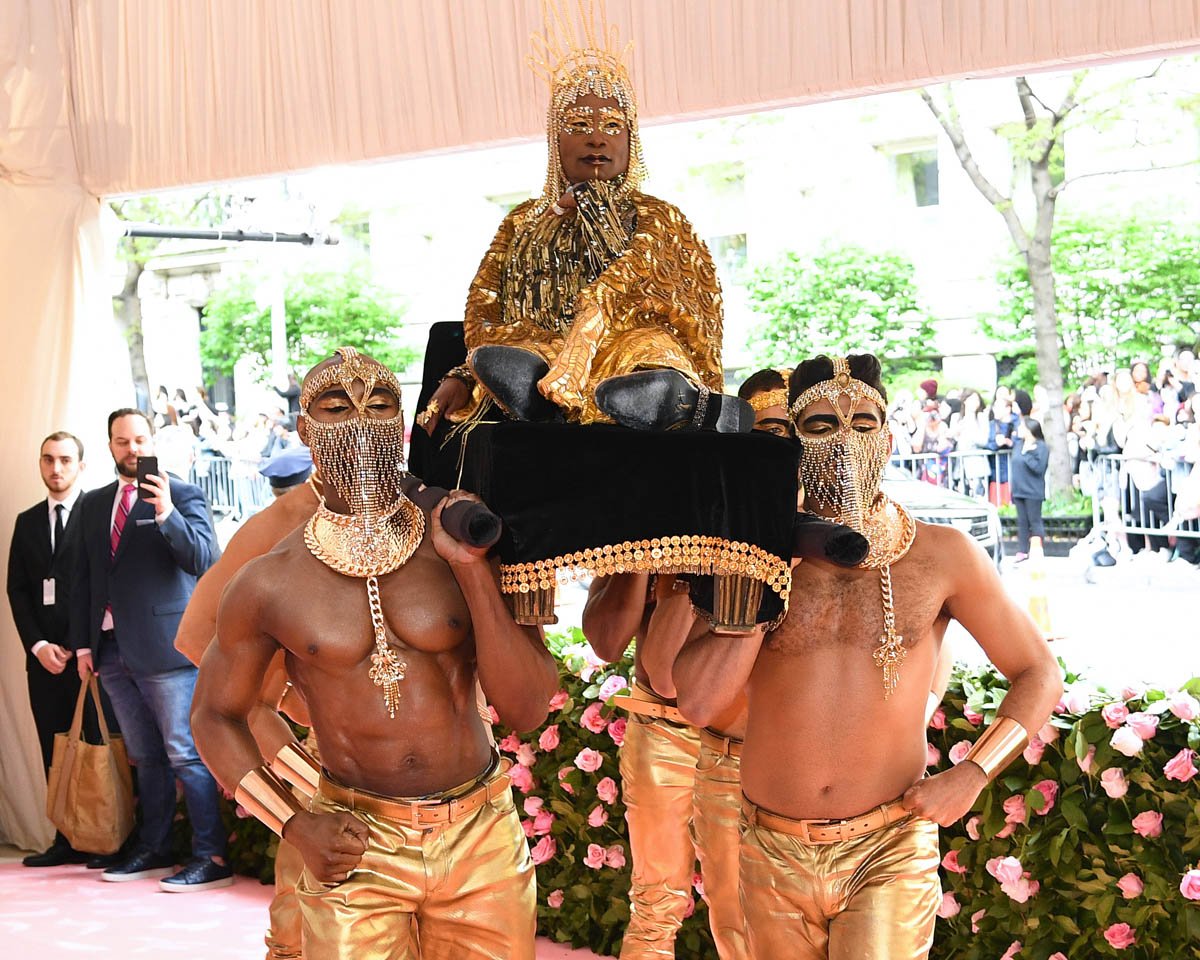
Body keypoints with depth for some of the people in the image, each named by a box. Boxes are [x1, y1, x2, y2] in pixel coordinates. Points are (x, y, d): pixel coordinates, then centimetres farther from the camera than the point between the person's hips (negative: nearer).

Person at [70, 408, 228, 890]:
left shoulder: (183, 496, -2)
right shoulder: (93, 504, 14)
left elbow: (205, 560, -13)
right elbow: (83, 579, 16)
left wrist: (167, 514, -25)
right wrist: (82, 642, 10)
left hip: (164, 646, -6)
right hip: (112, 649, 6)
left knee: (184, 754, -6)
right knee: (146, 757, 14)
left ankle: (211, 856, -4)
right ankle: (154, 849, 23)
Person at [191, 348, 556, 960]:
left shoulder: (464, 549, -5)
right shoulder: (269, 583, -5)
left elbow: (526, 711, -10)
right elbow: (214, 716, 8)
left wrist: (471, 568, -18)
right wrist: (295, 825, -5)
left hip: (483, 841, 1)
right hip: (357, 845, -1)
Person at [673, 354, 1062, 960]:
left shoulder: (942, 556, -4)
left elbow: (1038, 674, 5)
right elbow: (699, 703, -13)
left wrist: (972, 775, -10)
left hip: (890, 851, -2)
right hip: (774, 853, 2)